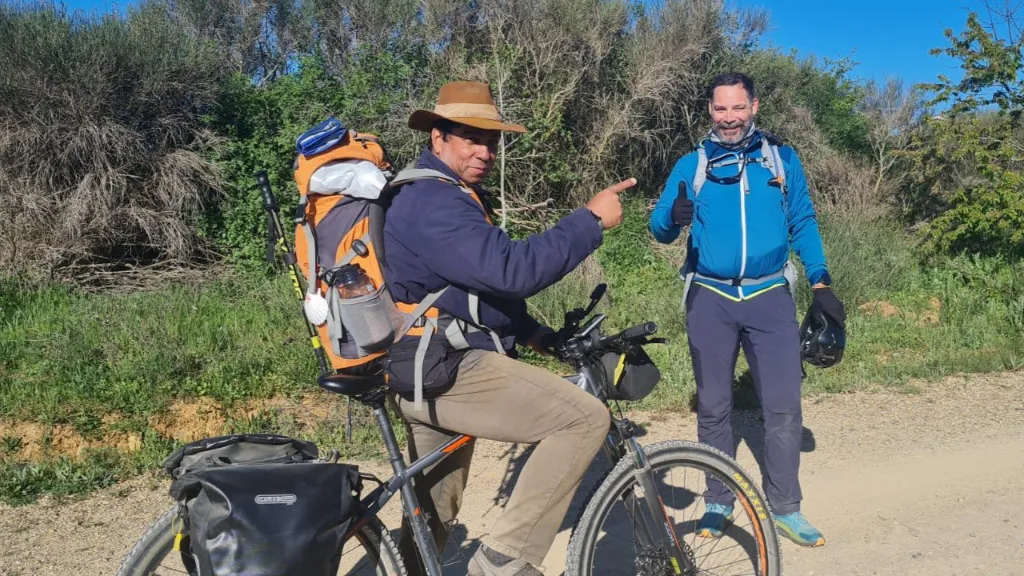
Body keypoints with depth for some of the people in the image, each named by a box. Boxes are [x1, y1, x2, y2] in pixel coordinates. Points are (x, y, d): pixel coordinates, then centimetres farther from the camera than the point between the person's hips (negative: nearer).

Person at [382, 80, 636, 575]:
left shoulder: (455, 196, 19)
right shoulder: (430, 203, -18)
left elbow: (487, 282, 24)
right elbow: (511, 270, -30)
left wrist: (537, 335, 12)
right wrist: (590, 219, -22)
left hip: (432, 371, 11)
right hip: (448, 371, -11)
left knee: (433, 512, 21)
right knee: (586, 419, -17)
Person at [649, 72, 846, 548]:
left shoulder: (782, 159, 6)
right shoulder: (692, 165, 5)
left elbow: (803, 224, 9)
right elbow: (659, 228, 0)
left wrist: (821, 285, 1)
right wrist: (673, 218, -24)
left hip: (770, 297, 0)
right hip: (709, 300, 0)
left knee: (784, 407, -2)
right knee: (713, 408, 7)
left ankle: (785, 508, 12)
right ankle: (718, 503, 20)